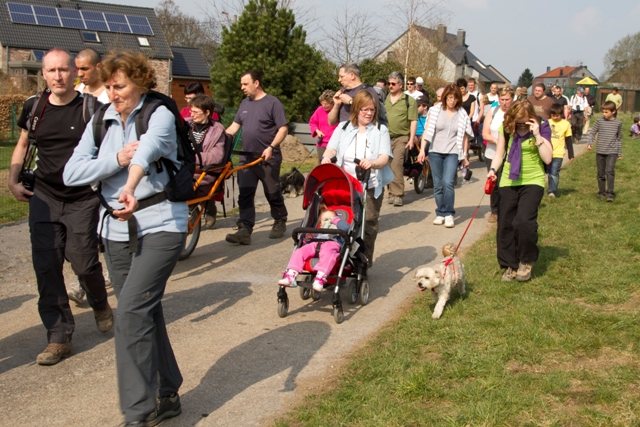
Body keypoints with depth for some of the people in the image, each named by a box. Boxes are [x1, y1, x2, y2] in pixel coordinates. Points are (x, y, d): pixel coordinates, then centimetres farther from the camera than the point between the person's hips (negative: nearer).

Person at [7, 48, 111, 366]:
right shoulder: (34, 107, 3)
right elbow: (22, 145, 17)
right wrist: (13, 182, 7)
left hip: (83, 200, -3)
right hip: (44, 197, 3)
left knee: (83, 262, -4)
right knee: (46, 266, -1)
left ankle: (100, 304, 31)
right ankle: (59, 337, 9)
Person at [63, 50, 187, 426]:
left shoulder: (160, 115, -9)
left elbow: (146, 149, -32)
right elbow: (72, 173, -2)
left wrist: (130, 188, -51)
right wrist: (117, 159, -16)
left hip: (160, 226, -6)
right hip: (116, 230, 6)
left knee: (133, 310, -17)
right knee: (145, 312, 11)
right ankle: (167, 395, 26)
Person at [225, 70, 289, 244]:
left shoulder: (272, 103, -7)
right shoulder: (244, 103, 13)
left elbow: (283, 128, -11)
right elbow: (234, 126, 16)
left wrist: (271, 147, -22)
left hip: (268, 158, -6)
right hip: (246, 158, 6)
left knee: (273, 193, 7)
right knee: (245, 195, -2)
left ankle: (280, 222, 26)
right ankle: (245, 230, -5)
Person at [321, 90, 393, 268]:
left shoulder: (381, 130, 3)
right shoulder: (343, 128, 9)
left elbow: (385, 157, -9)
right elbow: (332, 148, -2)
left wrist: (373, 163, -32)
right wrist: (327, 157, -26)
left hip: (371, 186, -1)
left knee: (369, 224, 2)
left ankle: (365, 262, 13)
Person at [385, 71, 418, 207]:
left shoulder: (409, 100, 0)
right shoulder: (385, 99, 12)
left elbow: (413, 121, -3)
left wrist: (411, 139, -11)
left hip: (401, 138, -5)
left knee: (396, 164, -16)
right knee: (387, 166, 6)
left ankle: (397, 194, -14)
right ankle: (392, 192, 16)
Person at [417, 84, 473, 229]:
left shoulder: (462, 114, 2)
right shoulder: (435, 110, 0)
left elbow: (464, 136, 7)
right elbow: (427, 131, 2)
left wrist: (465, 156, 8)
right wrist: (422, 150, -6)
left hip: (452, 153, -1)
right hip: (435, 152, 1)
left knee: (448, 183, -15)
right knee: (438, 185, 6)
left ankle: (449, 214, -2)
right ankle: (440, 213, 19)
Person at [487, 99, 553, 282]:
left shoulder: (541, 128, -7)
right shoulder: (506, 128, 0)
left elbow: (548, 159, -13)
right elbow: (499, 153, 7)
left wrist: (537, 136, -21)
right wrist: (493, 169, -10)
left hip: (533, 181, -3)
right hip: (509, 182, 4)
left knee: (524, 221, -19)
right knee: (505, 224, 3)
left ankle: (526, 261, 6)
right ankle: (510, 265, 20)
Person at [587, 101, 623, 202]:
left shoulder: (618, 123, 3)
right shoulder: (599, 121, 1)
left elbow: (619, 138, 11)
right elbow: (592, 133, 6)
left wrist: (620, 153, 13)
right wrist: (590, 143, -13)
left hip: (612, 152, -2)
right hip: (600, 152, 2)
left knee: (610, 171, -16)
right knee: (601, 173, 9)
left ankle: (610, 193, -13)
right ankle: (601, 192, 22)